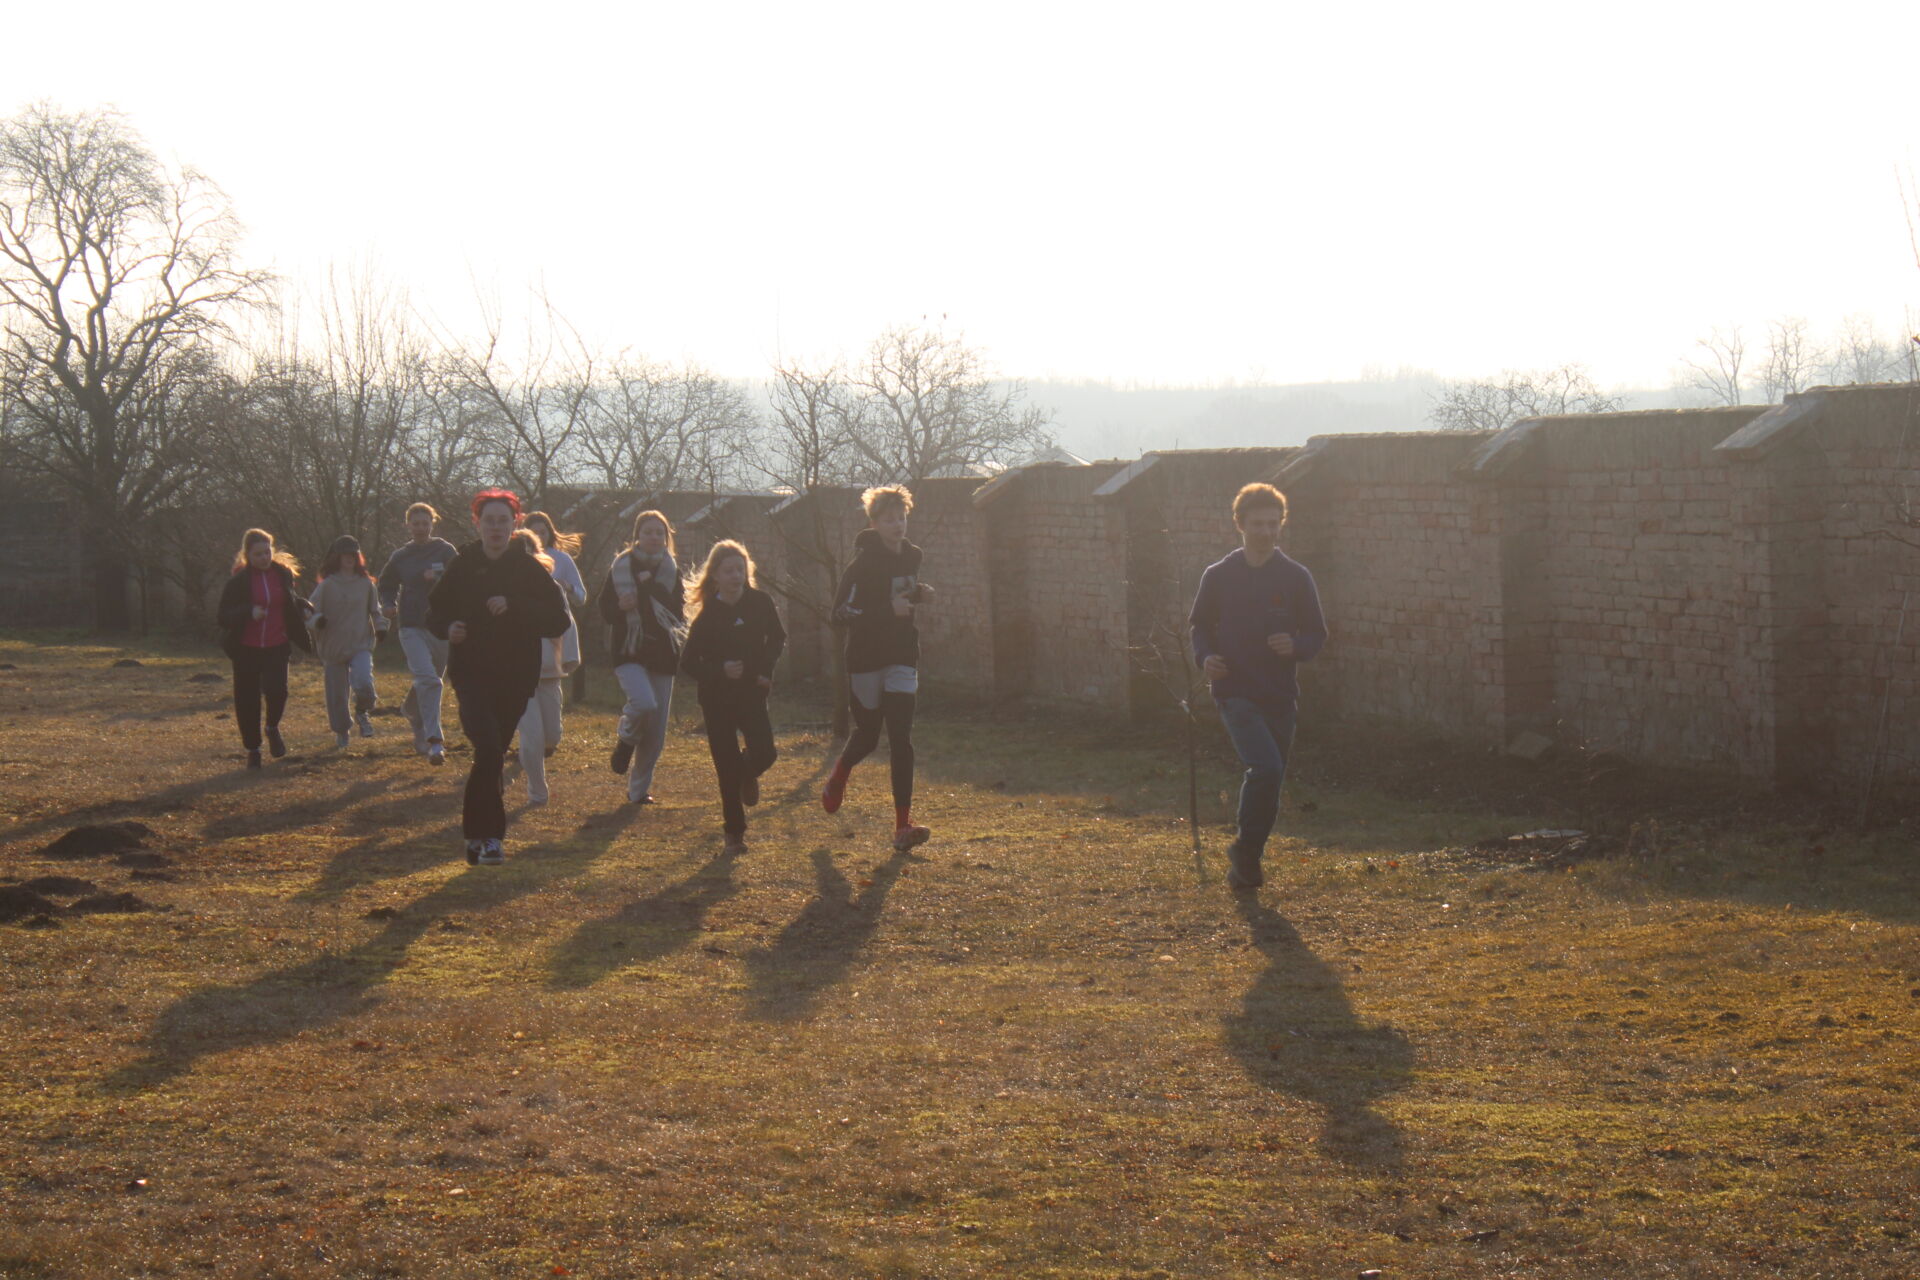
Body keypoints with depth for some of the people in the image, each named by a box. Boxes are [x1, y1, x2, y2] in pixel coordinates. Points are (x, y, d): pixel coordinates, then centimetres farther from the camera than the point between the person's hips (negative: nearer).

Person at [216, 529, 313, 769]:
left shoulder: (283, 574, 5)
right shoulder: (238, 580, -5)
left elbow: (291, 599, 24)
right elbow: (222, 616, -8)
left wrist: (304, 606, 1)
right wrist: (248, 613, -25)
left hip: (276, 646, 1)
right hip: (246, 648, -1)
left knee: (276, 689, -20)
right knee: (247, 700, 2)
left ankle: (273, 728, 11)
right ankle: (252, 750, 20)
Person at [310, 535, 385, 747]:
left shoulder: (366, 583, 5)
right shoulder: (327, 585, -2)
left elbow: (375, 610, 16)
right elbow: (311, 612, -2)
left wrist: (380, 626, -2)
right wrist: (318, 620, -24)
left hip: (361, 644, 0)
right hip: (333, 648, 0)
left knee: (364, 683, -24)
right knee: (336, 693, 5)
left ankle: (362, 713, 8)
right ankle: (341, 732, 29)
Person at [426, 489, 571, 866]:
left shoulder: (530, 570, 0)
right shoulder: (462, 567, 3)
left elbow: (559, 620, -7)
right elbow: (434, 611, 13)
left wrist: (514, 606, -20)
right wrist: (448, 628, -10)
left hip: (515, 678, 1)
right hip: (471, 675, -1)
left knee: (491, 756, 9)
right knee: (489, 749, -19)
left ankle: (476, 831, 27)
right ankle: (490, 835, -12)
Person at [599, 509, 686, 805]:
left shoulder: (672, 570, 8)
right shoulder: (621, 567, 0)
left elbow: (679, 611, 4)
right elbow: (604, 608, 2)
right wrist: (621, 606, -19)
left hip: (662, 653, 3)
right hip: (629, 651, -3)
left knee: (656, 731, 3)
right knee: (644, 703, -29)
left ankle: (639, 789, 19)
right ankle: (625, 741, 4)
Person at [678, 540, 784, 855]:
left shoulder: (760, 602, -4)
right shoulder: (706, 616, -11)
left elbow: (778, 637, 13)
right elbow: (688, 662, -7)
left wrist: (765, 668, -2)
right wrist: (719, 670, -24)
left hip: (752, 693, 2)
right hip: (717, 699, -2)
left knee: (764, 753, -15)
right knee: (727, 767, -1)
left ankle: (747, 775, 23)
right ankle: (734, 832, 14)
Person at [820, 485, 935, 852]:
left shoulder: (911, 557, 7)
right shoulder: (863, 564, -14)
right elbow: (841, 614, -21)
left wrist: (919, 595, 4)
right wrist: (889, 609, -28)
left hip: (902, 659, 4)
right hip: (866, 660, -4)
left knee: (901, 739, -8)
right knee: (867, 735, 11)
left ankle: (903, 825, -11)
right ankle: (837, 779, 46)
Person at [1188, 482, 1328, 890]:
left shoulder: (1296, 577, 4)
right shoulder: (1218, 576, 3)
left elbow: (1317, 634, 8)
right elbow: (1200, 626, 12)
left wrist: (1295, 647, -15)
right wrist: (1205, 657, -9)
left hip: (1280, 696, 3)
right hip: (1235, 692, -3)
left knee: (1270, 780, 8)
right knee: (1266, 768, -22)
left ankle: (1245, 862, 26)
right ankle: (1247, 850, -2)